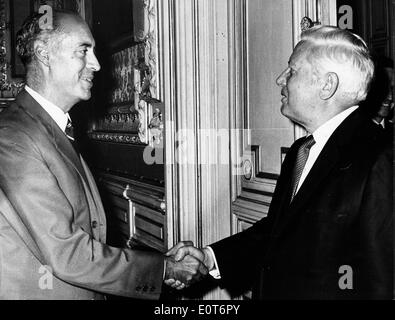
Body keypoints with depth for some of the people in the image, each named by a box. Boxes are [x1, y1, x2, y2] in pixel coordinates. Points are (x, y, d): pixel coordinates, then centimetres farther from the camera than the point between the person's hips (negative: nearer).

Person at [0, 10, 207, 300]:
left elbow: (87, 235, 5)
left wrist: (166, 260, 0)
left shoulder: (58, 131, 8)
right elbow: (67, 254, -24)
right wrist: (166, 268, -18)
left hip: (86, 291, 8)